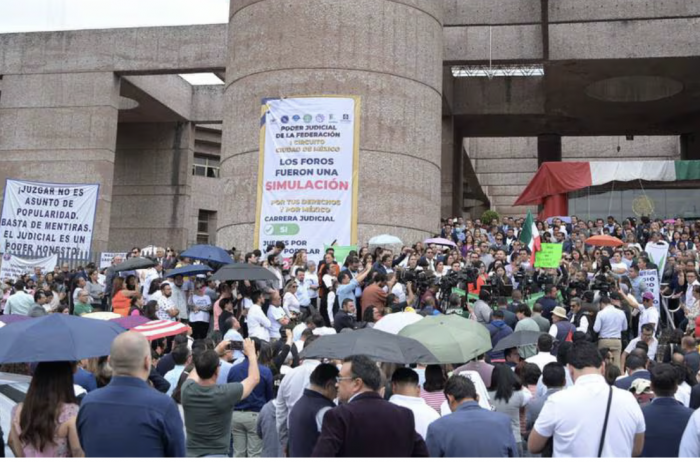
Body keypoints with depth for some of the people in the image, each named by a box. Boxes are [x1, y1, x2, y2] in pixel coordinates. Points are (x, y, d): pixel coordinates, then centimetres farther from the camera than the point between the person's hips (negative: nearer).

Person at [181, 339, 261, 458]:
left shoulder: (187, 390, -7)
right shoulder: (225, 393, -18)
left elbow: (199, 369, 19)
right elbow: (254, 378, 0)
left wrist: (216, 351, 26)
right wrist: (251, 353, 15)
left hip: (190, 454, 5)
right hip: (216, 456, -5)